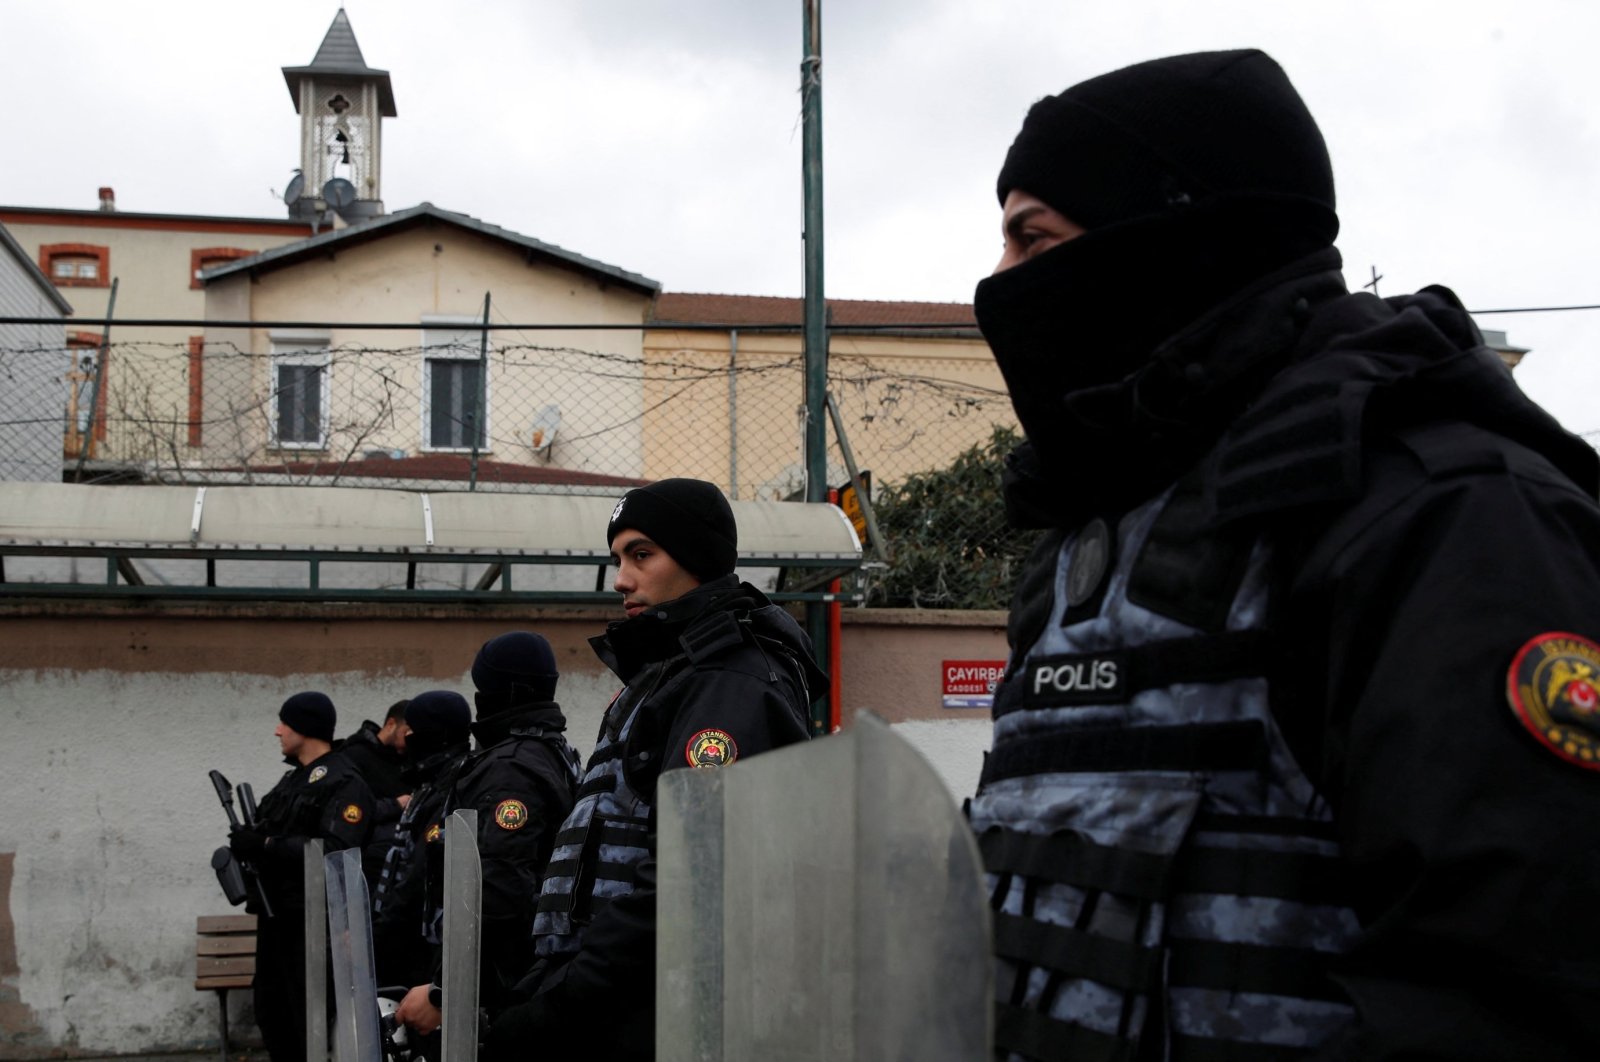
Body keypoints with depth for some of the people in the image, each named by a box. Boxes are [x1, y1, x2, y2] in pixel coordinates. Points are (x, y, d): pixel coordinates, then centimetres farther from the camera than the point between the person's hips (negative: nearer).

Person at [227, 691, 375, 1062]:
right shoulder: (293, 778, 18)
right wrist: (248, 842, -2)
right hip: (275, 914, 10)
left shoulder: (344, 783, -13)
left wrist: (264, 845, -24)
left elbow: (334, 851, -25)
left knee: (310, 1019, -7)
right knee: (271, 1011, 15)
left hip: (310, 920, -10)